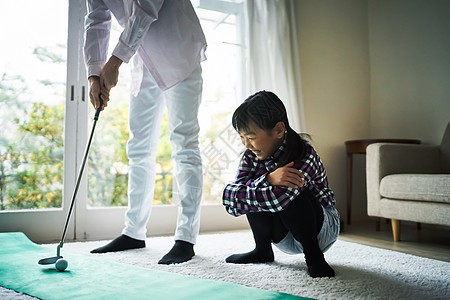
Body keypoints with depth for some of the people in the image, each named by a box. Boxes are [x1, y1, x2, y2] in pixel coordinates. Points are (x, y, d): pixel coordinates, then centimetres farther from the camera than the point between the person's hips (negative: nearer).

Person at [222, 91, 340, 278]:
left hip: (321, 229, -5)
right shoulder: (252, 155, -11)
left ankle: (313, 254, -13)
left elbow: (279, 198, -43)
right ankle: (263, 250, -1)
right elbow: (232, 205, -23)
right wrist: (268, 180, -37)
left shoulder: (304, 156, -27)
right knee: (256, 193, -22)